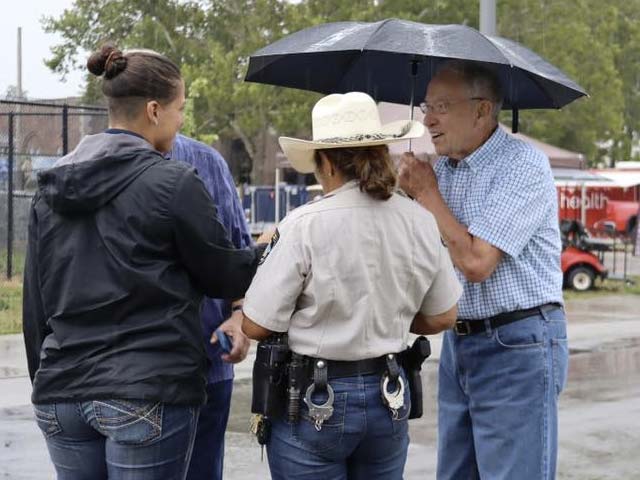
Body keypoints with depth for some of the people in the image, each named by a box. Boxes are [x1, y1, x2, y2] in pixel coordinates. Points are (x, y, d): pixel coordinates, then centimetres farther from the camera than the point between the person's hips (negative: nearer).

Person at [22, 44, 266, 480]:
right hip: (149, 394, -6)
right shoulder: (173, 184, -9)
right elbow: (223, 276, 0)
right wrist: (273, 249, 19)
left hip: (61, 393, 6)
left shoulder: (52, 187, 9)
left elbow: (35, 300, 14)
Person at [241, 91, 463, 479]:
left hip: (314, 402, -4)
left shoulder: (304, 226, -16)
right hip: (389, 397, 5)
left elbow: (256, 326, -13)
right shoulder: (419, 222, -1)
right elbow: (442, 318, 9)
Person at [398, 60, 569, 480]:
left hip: (517, 349, -8)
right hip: (457, 345, 8)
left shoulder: (524, 165, -15)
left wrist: (427, 193, -11)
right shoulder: (440, 167, 9)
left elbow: (475, 262, -22)